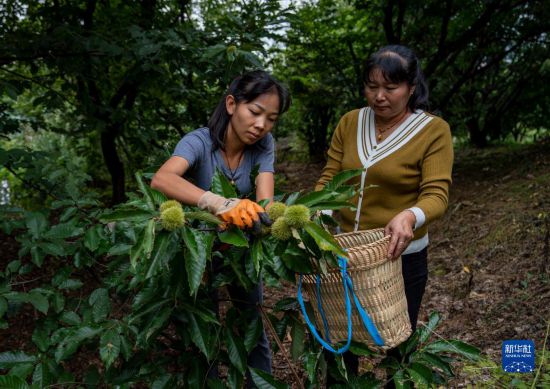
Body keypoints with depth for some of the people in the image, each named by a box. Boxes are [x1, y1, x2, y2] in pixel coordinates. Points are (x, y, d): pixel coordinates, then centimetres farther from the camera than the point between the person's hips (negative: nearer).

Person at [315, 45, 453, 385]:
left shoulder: (434, 131, -12)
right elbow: (330, 179, -1)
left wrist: (410, 216, -41)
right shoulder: (350, 122, 0)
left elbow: (436, 195, -19)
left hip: (401, 256, -3)